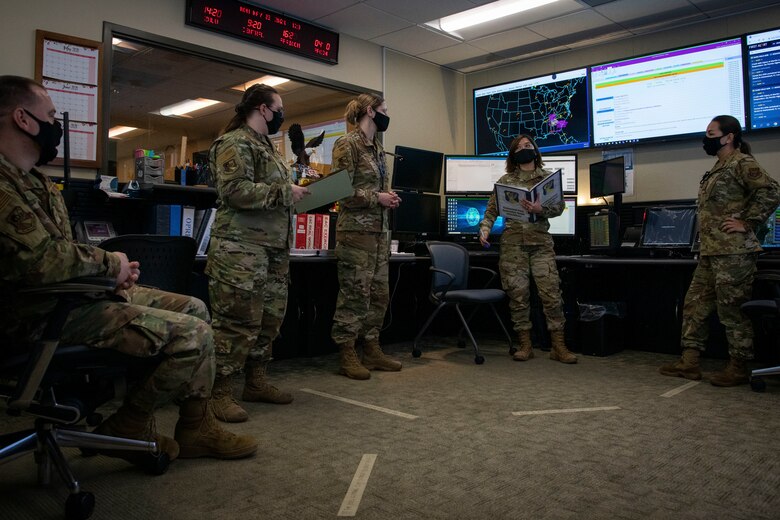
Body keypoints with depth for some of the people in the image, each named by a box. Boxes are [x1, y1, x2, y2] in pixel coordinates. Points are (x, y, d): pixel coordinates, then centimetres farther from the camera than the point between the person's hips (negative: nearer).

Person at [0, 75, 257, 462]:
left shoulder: (34, 180, 19)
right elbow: (42, 259, -30)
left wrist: (113, 268, 3)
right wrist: (109, 262, -11)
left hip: (76, 292, 11)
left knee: (193, 309, 8)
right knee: (193, 334, -19)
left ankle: (196, 430, 11)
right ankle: (126, 428, 4)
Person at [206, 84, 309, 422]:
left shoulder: (267, 146, 25)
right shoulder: (234, 143, -6)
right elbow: (236, 190, -19)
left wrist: (296, 190, 15)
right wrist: (286, 193, -13)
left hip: (273, 248, 10)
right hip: (241, 249, -10)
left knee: (270, 318, 12)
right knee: (238, 321, -8)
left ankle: (256, 382, 24)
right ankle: (221, 392, 2)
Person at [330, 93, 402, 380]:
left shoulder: (378, 147, 18)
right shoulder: (347, 144, -7)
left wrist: (390, 196, 4)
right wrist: (377, 198, -14)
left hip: (380, 230, 9)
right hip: (356, 230, -9)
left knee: (379, 293, 10)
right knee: (354, 293, -4)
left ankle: (372, 350, 20)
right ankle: (348, 356, 6)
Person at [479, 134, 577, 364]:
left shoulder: (548, 177, 12)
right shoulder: (505, 180, 12)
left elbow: (559, 206, 3)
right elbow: (492, 209, 8)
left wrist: (541, 210, -17)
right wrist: (485, 227, -10)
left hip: (541, 241, 0)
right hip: (512, 242, 1)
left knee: (551, 291, -7)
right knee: (518, 293, -1)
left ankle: (558, 346, 0)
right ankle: (525, 345, 8)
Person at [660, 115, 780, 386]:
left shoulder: (742, 163, -8)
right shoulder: (718, 168, 20)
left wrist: (747, 224, -17)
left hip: (733, 252, -10)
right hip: (710, 252, 10)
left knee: (732, 309, -2)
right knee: (695, 304, 9)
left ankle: (738, 368, 10)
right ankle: (689, 362, 14)